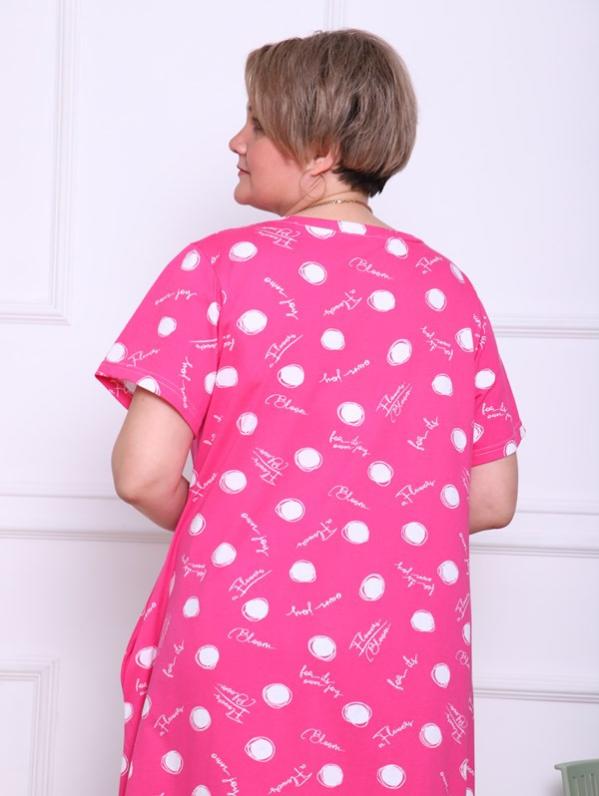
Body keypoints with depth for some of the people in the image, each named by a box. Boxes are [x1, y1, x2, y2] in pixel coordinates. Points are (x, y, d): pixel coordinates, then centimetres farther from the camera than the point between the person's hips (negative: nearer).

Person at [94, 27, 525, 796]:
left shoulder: (222, 264, -8)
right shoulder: (448, 285, 2)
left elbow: (143, 475, -12)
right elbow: (493, 500, 4)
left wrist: (215, 525, 8)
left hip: (241, 667, -3)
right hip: (411, 678, 4)